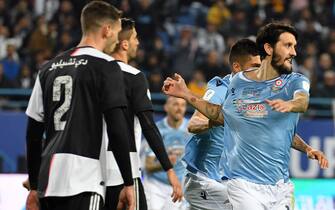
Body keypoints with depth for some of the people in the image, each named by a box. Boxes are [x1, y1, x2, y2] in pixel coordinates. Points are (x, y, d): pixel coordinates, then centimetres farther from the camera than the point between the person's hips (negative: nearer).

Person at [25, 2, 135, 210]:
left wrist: (35, 186, 22)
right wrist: (128, 183, -6)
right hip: (83, 181, -7)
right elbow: (117, 129, -9)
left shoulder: (49, 68, 17)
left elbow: (33, 133, 18)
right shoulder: (106, 66, -2)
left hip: (48, 177, 7)